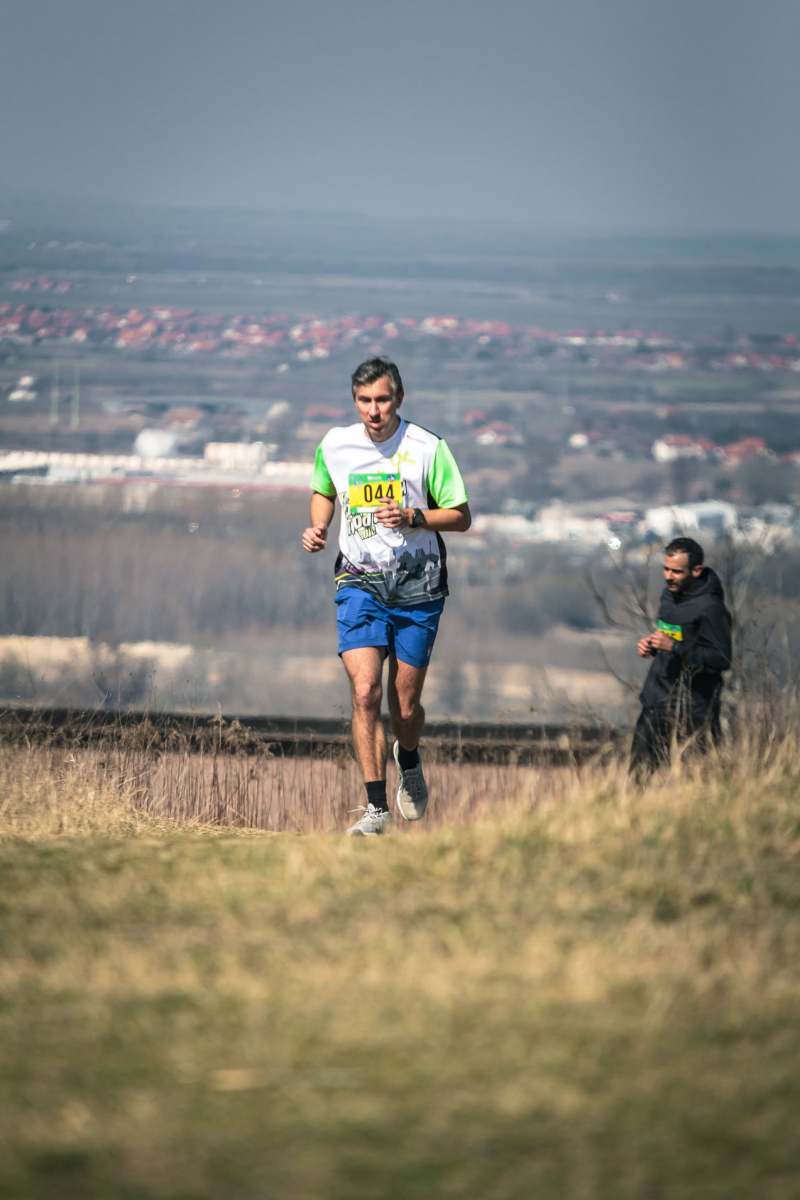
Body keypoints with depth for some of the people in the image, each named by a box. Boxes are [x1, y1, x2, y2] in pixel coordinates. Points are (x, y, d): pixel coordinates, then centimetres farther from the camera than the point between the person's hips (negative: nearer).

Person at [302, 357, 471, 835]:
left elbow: (461, 517, -3)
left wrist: (413, 517, -19)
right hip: (360, 581, 1)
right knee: (365, 690, -17)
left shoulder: (428, 448, -8)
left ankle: (409, 761, 40)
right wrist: (318, 529, 4)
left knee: (405, 705, 4)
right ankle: (376, 807, -12)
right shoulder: (334, 446, 2)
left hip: (417, 585, -1)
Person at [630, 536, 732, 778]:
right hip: (656, 702, 8)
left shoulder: (710, 607, -16)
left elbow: (721, 659, -20)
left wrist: (674, 647, -25)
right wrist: (651, 646, 4)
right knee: (640, 771, 8)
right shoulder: (669, 593, 10)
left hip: (692, 710, -8)